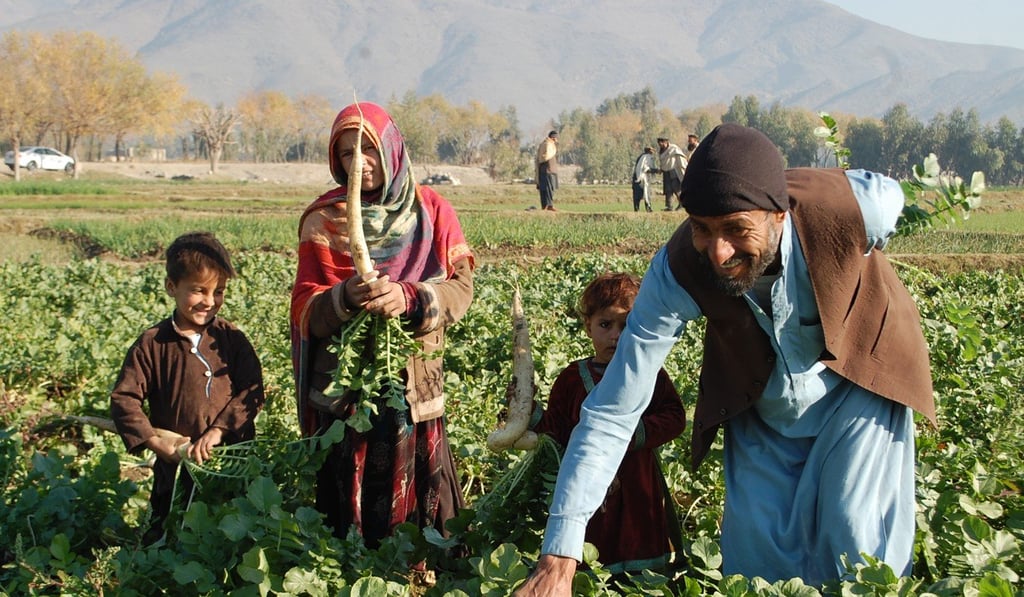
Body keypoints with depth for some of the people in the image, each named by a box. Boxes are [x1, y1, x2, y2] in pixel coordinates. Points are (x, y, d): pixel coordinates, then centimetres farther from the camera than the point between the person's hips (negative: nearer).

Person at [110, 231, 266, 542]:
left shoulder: (232, 339, 0)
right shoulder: (152, 344, -4)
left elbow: (251, 392, -6)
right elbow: (123, 399, -5)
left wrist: (219, 430, -18)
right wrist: (155, 441, -16)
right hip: (175, 467, -1)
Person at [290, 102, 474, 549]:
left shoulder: (431, 210, 6)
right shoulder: (324, 219, 3)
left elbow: (461, 287, -3)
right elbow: (305, 310, -4)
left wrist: (409, 298, -22)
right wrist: (346, 297, -25)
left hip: (415, 382, 1)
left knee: (418, 498, 2)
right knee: (349, 502, 1)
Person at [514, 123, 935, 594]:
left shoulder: (853, 206, -35)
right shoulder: (677, 272, -32)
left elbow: (890, 196, -7)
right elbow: (612, 412, -32)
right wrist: (559, 557, -38)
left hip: (858, 385, -1)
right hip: (758, 405, 1)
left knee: (860, 544, -8)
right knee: (756, 550, 1)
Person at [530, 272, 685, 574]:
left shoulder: (650, 375, 2)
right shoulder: (573, 379, 3)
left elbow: (675, 417, -6)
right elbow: (556, 432, 3)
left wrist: (639, 432, -19)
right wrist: (532, 416, -14)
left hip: (640, 491, 0)